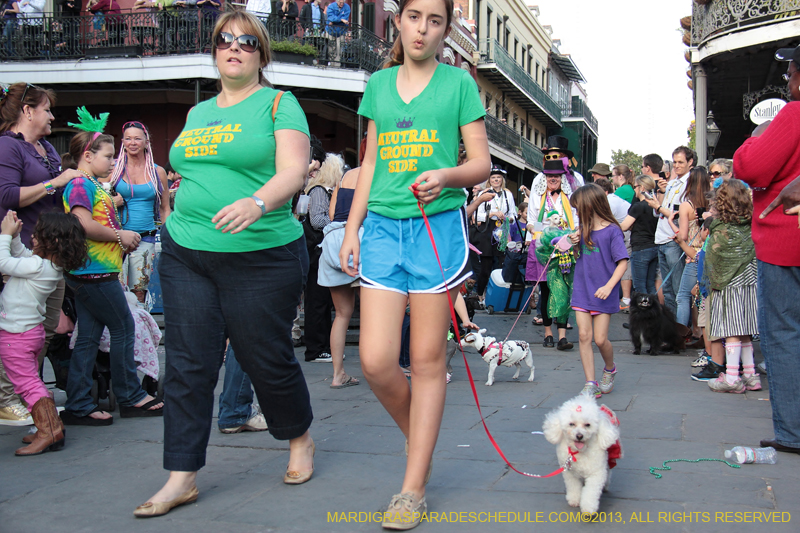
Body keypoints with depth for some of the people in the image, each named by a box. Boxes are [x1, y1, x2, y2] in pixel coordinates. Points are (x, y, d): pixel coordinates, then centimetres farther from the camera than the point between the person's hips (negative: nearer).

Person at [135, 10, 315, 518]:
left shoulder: (279, 104, -1)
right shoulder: (198, 113, 18)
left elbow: (294, 170, -15)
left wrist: (258, 203, -33)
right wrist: (179, 226, 20)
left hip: (261, 256, -5)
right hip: (186, 254, 5)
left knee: (267, 358, 5)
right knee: (188, 364, 1)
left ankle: (300, 438, 32)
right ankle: (183, 477, 7)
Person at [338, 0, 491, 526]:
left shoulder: (458, 82, 5)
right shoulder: (379, 83, 15)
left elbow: (482, 163, 2)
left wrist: (446, 176, -19)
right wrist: (352, 228, 12)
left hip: (438, 225, -3)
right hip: (384, 226, 3)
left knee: (427, 360, 1)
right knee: (375, 361, -5)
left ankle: (414, 489, 9)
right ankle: (418, 433, 25)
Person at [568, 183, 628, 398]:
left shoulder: (612, 230, -9)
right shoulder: (584, 230, 10)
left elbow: (622, 262, -11)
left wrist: (609, 286, -22)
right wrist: (575, 243, 0)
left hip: (603, 294, -5)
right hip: (582, 290, 5)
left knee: (600, 339, -3)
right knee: (584, 336, -3)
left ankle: (610, 370, 28)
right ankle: (590, 384, 2)